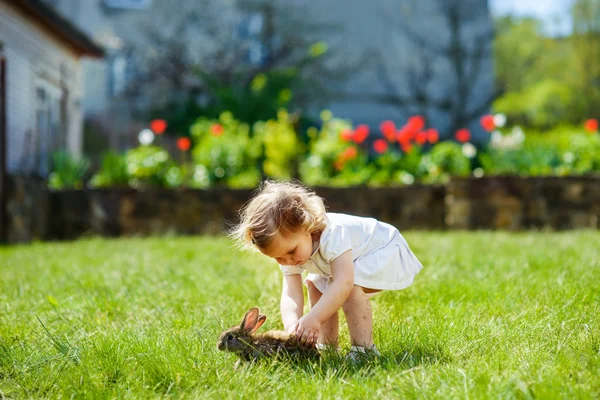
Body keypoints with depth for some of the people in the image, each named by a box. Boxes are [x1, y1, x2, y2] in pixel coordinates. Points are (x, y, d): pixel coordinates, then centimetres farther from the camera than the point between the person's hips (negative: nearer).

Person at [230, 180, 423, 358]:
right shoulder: (291, 244, -15)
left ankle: (365, 349, -25)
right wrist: (292, 326, -44)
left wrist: (313, 319, -58)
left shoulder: (332, 234, -41)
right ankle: (327, 346, 11)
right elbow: (290, 294, -23)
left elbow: (343, 283, -51)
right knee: (315, 285, 5)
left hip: (388, 250, -9)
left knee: (351, 283, -33)